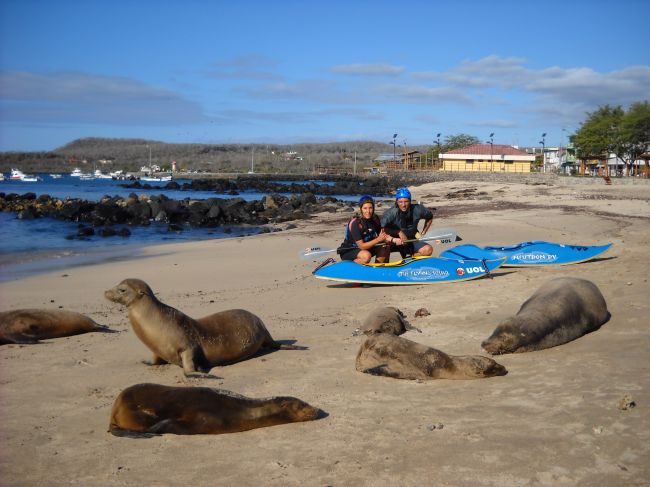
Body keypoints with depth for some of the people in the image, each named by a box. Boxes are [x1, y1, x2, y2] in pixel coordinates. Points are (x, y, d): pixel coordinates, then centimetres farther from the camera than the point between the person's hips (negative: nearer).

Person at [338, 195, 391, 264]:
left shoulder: (375, 219, -4)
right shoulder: (355, 223, -25)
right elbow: (361, 246, -26)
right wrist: (378, 239, -32)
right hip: (348, 251, -7)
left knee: (385, 248, -10)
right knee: (366, 255, -34)